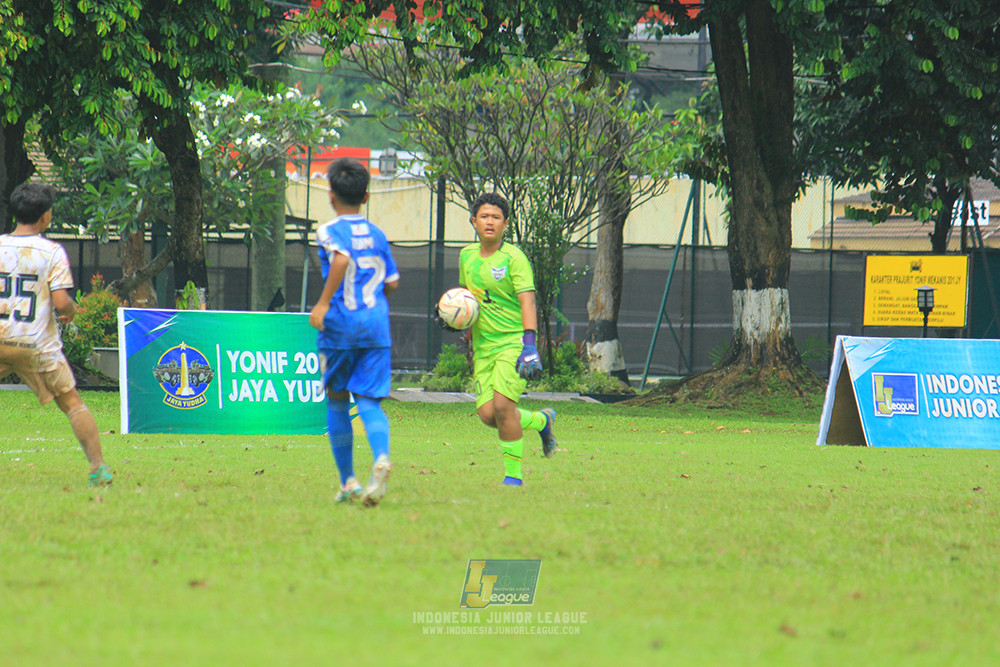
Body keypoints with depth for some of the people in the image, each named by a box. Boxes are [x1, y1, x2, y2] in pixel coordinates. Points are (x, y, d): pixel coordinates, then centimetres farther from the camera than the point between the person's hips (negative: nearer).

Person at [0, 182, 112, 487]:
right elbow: (61, 303, -13)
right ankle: (99, 467, 4)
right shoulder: (52, 252, -6)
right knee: (73, 403, 9)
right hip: (37, 345, -1)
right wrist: (71, 311, 9)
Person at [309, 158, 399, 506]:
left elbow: (342, 258, -23)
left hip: (340, 323, -3)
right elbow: (392, 282, 15)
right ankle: (381, 457, -31)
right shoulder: (378, 235, 13)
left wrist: (323, 303, -21)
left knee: (337, 402, 12)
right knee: (369, 401, -1)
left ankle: (348, 481, 14)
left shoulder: (330, 231, -3)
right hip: (377, 324, 3)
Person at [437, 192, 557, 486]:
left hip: (513, 340, -6)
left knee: (502, 406, -19)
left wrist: (530, 346, -27)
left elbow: (527, 302, -16)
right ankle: (541, 420, 25)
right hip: (483, 344, 6)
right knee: (487, 414, -4)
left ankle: (513, 475, -5)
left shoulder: (513, 258, -10)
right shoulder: (467, 255, 10)